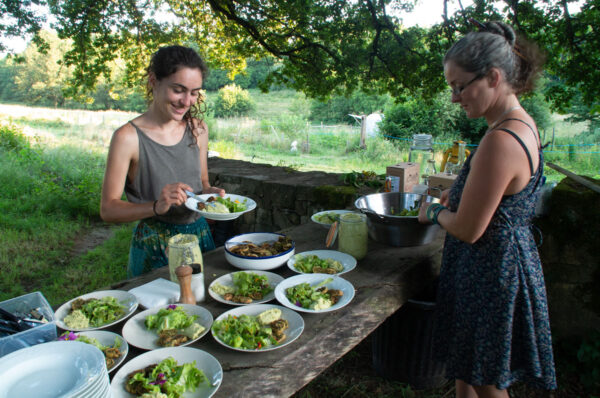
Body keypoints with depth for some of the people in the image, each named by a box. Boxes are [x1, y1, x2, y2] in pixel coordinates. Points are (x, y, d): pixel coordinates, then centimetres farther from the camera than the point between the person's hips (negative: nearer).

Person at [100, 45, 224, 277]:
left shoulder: (198, 129, 1)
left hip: (200, 235, 5)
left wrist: (210, 193, -8)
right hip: (155, 247, -5)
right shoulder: (128, 137, -15)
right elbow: (108, 209, -14)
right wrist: (157, 207, -29)